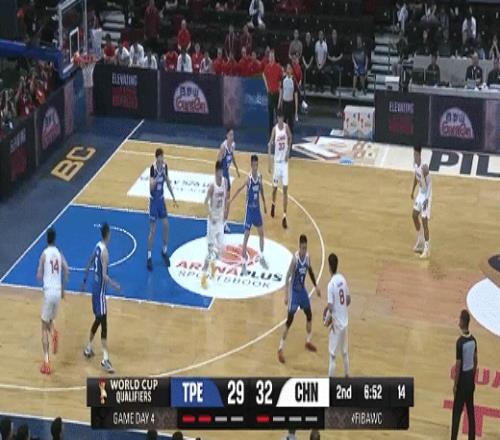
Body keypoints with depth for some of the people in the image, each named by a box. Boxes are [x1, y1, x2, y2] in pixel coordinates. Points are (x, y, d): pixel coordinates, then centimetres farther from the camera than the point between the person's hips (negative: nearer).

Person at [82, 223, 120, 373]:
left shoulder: (98, 246, 5)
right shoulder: (104, 251, -21)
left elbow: (88, 264, 17)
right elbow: (104, 275, -26)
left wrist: (84, 280, 28)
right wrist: (114, 285, -19)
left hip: (95, 287, 9)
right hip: (100, 289, -9)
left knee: (98, 320, 23)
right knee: (103, 323, -10)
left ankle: (88, 348, 35)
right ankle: (105, 359, -13)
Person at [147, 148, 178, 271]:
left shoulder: (165, 166, -3)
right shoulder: (153, 168, -22)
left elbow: (168, 182, 12)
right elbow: (151, 187, -30)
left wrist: (173, 197, 13)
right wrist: (157, 176, -44)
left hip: (161, 199, 6)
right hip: (154, 200, -6)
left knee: (166, 226, 9)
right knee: (152, 230, -3)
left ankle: (164, 251, 28)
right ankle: (149, 257, 6)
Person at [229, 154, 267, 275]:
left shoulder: (259, 176, -2)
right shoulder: (249, 178, -20)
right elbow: (239, 190, -29)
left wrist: (264, 204, 21)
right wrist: (230, 201, -40)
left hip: (257, 208, 6)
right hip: (249, 209, -6)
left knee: (261, 232, 16)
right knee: (246, 235, -5)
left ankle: (262, 257, 34)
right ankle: (244, 263, -1)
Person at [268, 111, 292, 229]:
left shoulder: (286, 127, -5)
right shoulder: (275, 129, -10)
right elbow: (270, 145, -8)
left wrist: (288, 151, -2)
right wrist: (269, 163, -14)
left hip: (284, 162, 1)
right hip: (277, 161, -1)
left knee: (285, 189, -6)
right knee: (275, 187, 13)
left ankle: (284, 216, -6)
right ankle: (273, 204, 46)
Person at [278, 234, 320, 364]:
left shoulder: (307, 257, -5)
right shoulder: (295, 258, -24)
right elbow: (287, 277, -23)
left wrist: (315, 286, 19)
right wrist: (286, 295, -28)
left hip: (303, 289, 7)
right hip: (294, 291, -7)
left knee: (309, 315, 17)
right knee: (289, 320, -8)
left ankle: (308, 342, 36)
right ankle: (280, 349, -5)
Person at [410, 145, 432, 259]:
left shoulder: (424, 166, -29)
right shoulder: (415, 163, -2)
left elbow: (428, 184, -32)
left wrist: (427, 198, -38)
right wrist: (413, 190, 21)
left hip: (426, 195, -9)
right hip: (420, 193, 9)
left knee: (424, 221, -5)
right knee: (414, 216, 20)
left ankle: (427, 249, 4)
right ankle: (420, 242, 38)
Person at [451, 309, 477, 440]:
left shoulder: (460, 342, -21)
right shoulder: (473, 340, 0)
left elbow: (458, 365, -18)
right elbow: (475, 361, 10)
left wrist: (455, 385, -9)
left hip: (462, 380, -7)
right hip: (471, 379, 7)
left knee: (457, 413, -1)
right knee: (470, 411, 14)